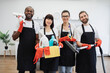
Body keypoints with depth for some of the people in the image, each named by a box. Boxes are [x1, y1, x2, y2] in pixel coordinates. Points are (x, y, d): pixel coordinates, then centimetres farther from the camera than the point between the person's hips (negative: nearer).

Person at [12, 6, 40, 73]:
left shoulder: (36, 24, 2)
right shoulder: (20, 23, 0)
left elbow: (37, 39, 5)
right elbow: (14, 38, -5)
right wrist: (20, 28, -19)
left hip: (32, 51, 1)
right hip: (22, 50, 0)